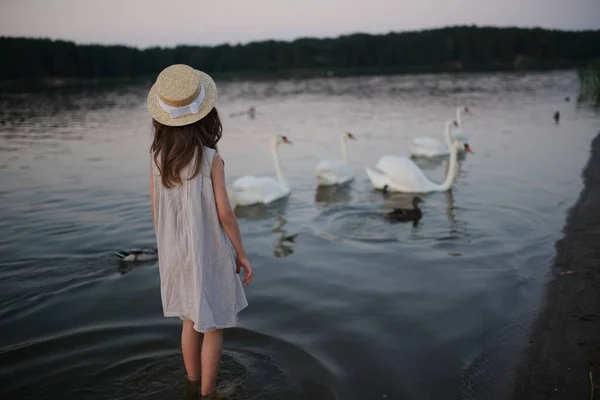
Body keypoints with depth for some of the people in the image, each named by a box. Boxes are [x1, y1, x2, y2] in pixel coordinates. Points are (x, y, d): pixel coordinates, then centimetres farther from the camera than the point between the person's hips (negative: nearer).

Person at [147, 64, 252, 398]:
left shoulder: (157, 157, -6)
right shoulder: (210, 158, -19)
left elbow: (156, 212, 1)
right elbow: (225, 213, -17)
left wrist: (168, 248, 16)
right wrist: (242, 254, -4)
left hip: (176, 254, 5)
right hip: (208, 254, -5)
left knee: (191, 322, 23)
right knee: (213, 327, 12)